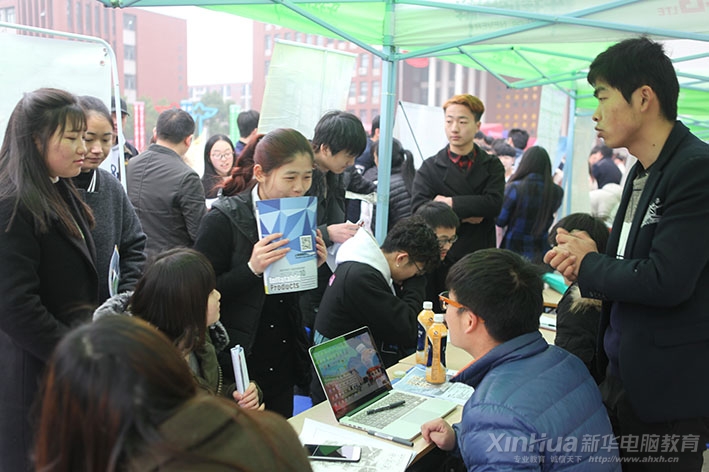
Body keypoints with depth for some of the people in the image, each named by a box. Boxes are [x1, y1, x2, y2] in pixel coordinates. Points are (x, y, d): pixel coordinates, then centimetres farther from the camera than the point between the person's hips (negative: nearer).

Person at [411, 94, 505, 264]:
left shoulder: (492, 166, 6)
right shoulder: (429, 167, 2)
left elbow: (494, 202, -11)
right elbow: (419, 209, -12)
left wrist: (451, 203, -14)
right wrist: (464, 216, -14)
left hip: (481, 256, 1)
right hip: (440, 255, -1)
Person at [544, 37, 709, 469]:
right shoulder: (642, 172, 8)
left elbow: (665, 281, -26)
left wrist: (589, 264, -10)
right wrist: (587, 261, -7)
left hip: (669, 387, -8)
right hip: (622, 370, 8)